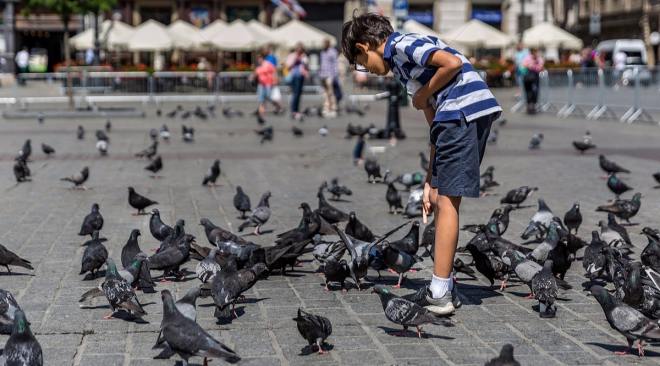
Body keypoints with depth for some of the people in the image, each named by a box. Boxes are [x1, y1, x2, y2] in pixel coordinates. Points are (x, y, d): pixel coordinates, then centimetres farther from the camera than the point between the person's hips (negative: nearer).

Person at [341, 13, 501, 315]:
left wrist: (424, 95, -1)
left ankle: (440, 293, -5)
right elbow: (437, 129, 24)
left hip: (464, 110, -10)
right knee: (443, 199, 14)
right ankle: (444, 287, 18)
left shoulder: (401, 44, -1)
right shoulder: (401, 65, 26)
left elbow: (453, 63, -16)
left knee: (446, 201, -7)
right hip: (458, 118, 10)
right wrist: (430, 183, 21)